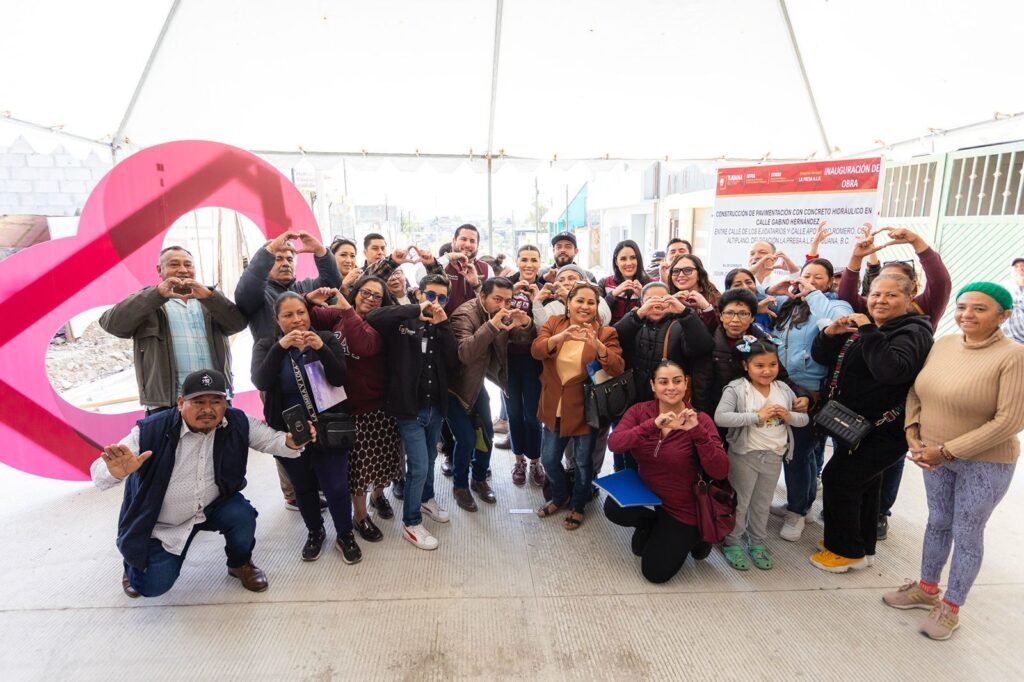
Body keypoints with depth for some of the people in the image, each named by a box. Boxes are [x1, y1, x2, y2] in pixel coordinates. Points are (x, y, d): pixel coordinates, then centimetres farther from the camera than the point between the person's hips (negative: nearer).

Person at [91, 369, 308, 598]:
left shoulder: (237, 423, -19)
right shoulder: (151, 430, -26)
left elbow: (269, 438, -15)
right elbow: (99, 472, -26)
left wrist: (292, 442, -40)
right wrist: (116, 471, -52)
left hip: (214, 506, 1)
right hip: (161, 523, -1)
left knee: (242, 516, -27)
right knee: (153, 586, -4)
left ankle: (240, 564, 7)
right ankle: (135, 560, 34)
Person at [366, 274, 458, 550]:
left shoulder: (442, 328, 5)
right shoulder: (404, 322, -9)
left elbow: (454, 363, -8)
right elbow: (372, 317, -28)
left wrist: (443, 326, -16)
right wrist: (416, 311, -29)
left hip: (435, 406, 6)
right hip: (410, 407, -5)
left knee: (430, 459, 22)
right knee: (418, 465, -2)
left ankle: (426, 499, 47)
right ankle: (411, 523, 17)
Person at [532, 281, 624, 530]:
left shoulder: (605, 332, -8)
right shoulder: (553, 323, -2)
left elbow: (617, 369, -21)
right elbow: (536, 350, -19)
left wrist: (597, 344, -37)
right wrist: (562, 336, -36)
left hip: (585, 410, -3)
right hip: (554, 408, 3)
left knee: (582, 462, 12)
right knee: (549, 459, 16)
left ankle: (578, 506, 38)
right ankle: (560, 497, 45)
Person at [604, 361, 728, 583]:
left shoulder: (700, 420, -16)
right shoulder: (639, 411, -10)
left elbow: (720, 472, -26)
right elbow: (614, 443, -28)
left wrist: (698, 432, -39)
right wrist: (652, 425, -41)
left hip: (682, 507, -3)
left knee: (655, 572, -1)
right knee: (613, 507, -27)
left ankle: (693, 535, 25)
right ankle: (649, 524, 7)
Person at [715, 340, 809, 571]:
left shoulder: (784, 390, 2)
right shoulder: (737, 389, -16)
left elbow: (805, 419, 9)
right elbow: (720, 417, -29)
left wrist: (789, 416, -14)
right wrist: (757, 416, -29)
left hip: (774, 457, 5)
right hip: (745, 455, -5)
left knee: (763, 503, 20)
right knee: (740, 502, 10)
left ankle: (757, 542, 38)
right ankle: (732, 542, 28)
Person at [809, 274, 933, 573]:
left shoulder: (913, 332, -14)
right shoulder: (860, 325, 10)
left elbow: (893, 370, -34)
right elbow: (821, 357, 5)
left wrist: (869, 332, -31)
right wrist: (830, 333, -13)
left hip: (882, 431, -8)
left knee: (838, 478, -7)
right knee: (862, 483, 18)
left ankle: (847, 551, 11)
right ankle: (862, 547, 35)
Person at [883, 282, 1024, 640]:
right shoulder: (943, 344, -1)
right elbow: (916, 391, 6)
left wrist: (948, 450, -20)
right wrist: (912, 433, -7)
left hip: (985, 463, -5)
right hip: (935, 456, 5)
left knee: (967, 533, 10)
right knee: (938, 521, 19)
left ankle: (950, 607, 29)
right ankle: (927, 589, 38)